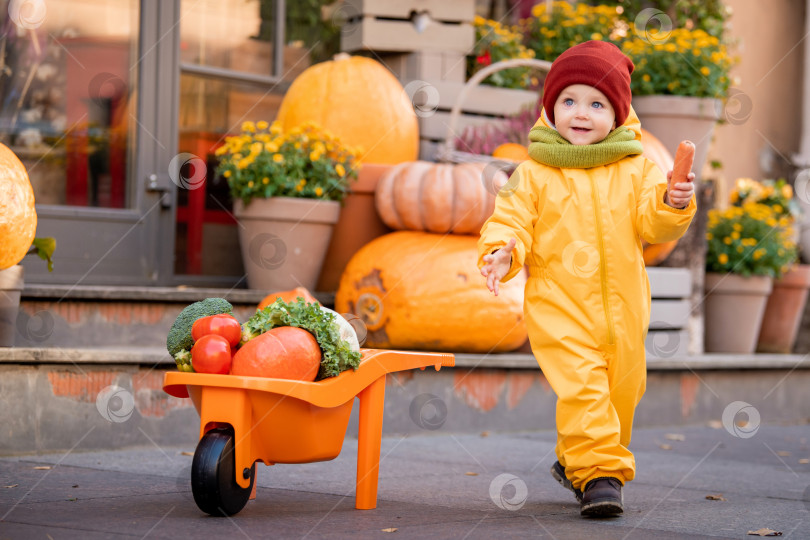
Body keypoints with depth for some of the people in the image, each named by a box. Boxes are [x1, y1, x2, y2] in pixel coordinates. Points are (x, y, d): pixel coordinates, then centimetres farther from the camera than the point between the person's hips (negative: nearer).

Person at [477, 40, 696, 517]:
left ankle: (574, 460, 32)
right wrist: (502, 251, -21)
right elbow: (511, 221, -1)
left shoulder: (637, 170, 5)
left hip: (623, 308, 3)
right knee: (580, 385, -19)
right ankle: (599, 473, -15)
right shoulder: (534, 174, 0)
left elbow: (652, 224, -3)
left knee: (621, 390, 12)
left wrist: (672, 204, -24)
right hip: (559, 306, -3)